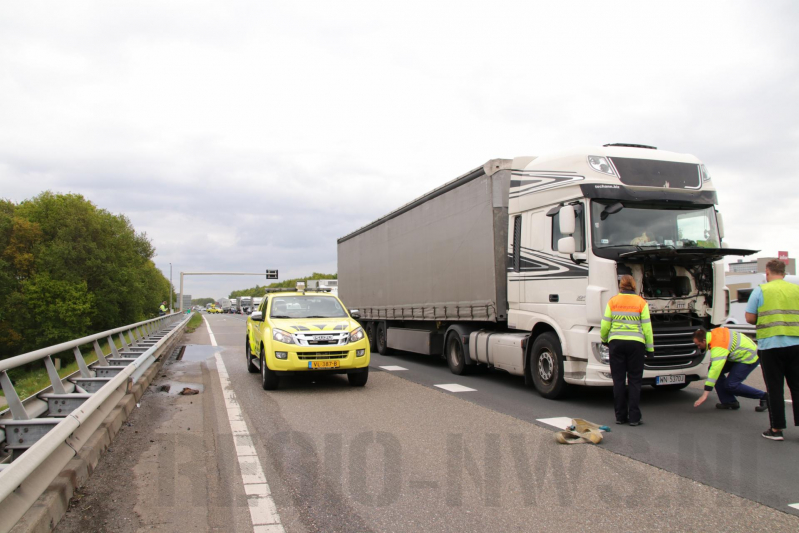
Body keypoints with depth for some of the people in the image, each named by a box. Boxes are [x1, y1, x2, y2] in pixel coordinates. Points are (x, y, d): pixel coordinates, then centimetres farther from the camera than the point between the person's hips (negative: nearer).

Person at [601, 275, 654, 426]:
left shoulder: (612, 301, 2)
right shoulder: (641, 303, 0)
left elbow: (605, 325, 3)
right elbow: (647, 327, 0)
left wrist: (604, 339, 21)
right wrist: (650, 348, 7)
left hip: (616, 342, 1)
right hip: (635, 343, -1)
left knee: (618, 380, 7)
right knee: (634, 380, 6)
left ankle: (620, 416, 11)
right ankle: (634, 417, 5)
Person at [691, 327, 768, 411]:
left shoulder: (718, 347, -33)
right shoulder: (714, 332, -7)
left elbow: (715, 370, -38)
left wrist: (705, 394, -39)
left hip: (749, 357, -10)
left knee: (731, 385, -14)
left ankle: (763, 397, 5)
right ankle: (728, 401, 0)